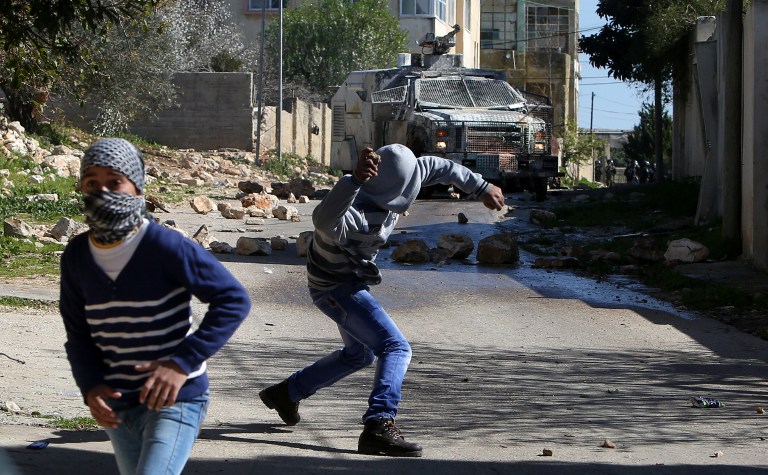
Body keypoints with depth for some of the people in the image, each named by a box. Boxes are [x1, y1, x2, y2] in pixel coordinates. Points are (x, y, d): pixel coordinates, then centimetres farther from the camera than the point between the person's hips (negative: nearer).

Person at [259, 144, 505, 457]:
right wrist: (354, 181, -77)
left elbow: (436, 167, 4)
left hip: (349, 282, 10)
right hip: (336, 288, -10)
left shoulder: (384, 187, -12)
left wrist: (481, 188, 11)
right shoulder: (356, 214, -38)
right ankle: (379, 426, -31)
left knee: (359, 354, 29)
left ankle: (286, 393, 42)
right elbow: (324, 221, -63)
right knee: (396, 348, -21)